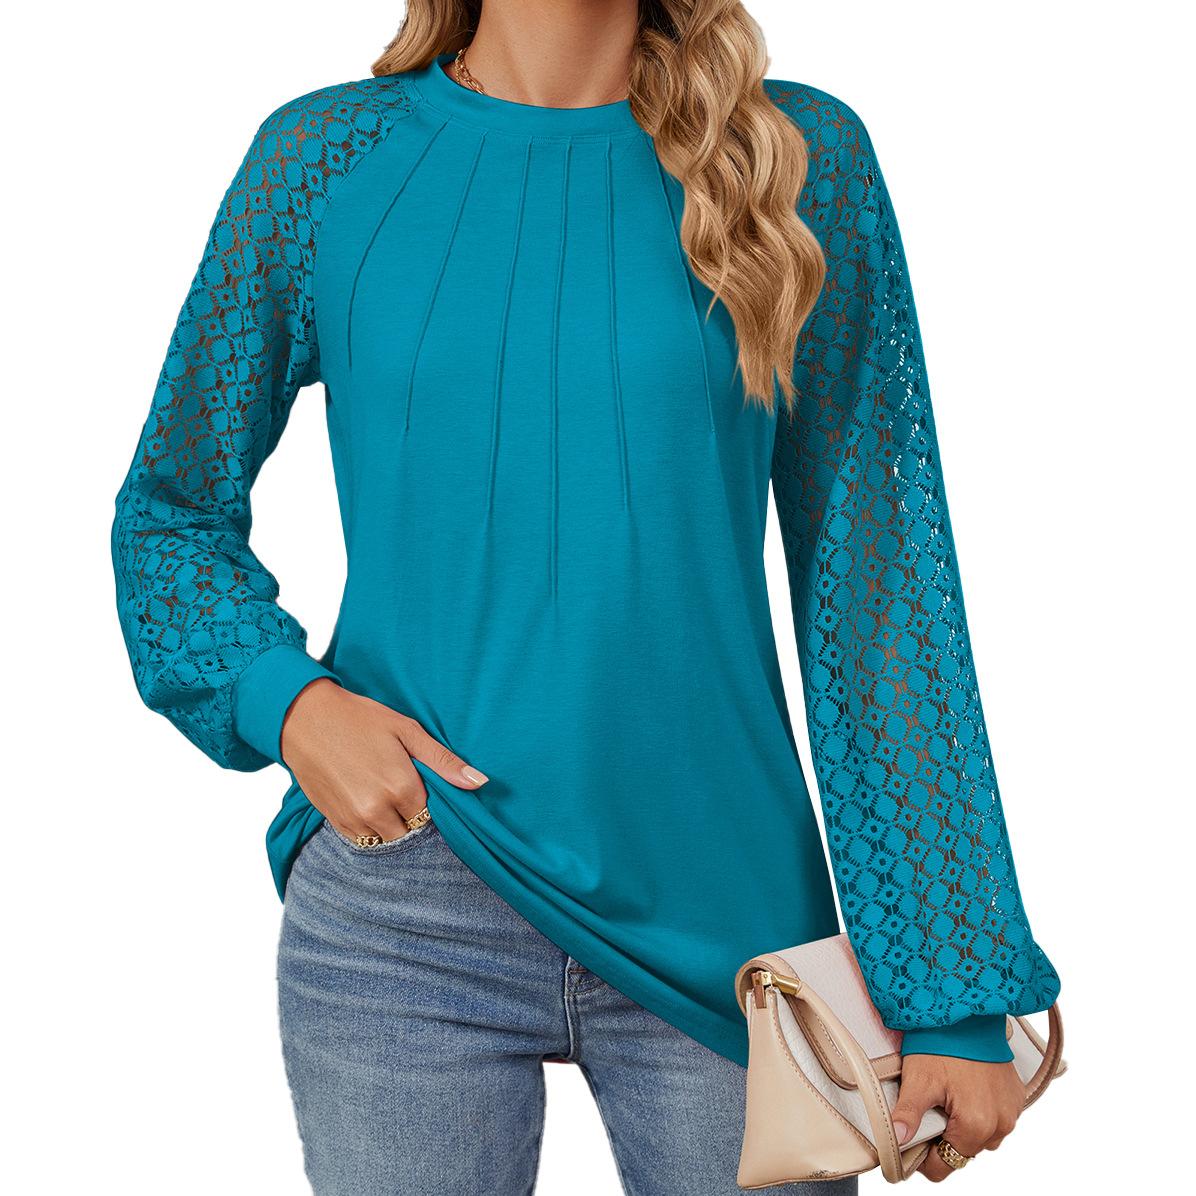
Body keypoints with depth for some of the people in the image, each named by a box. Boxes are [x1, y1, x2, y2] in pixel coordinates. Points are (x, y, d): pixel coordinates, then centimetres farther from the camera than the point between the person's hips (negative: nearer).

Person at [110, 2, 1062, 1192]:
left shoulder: (801, 155, 0)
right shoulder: (327, 155, 1)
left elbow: (880, 569, 0)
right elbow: (169, 510, 11)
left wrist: (953, 990, -2)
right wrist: (282, 700, -10)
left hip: (720, 910, 0)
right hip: (402, 915, 1)